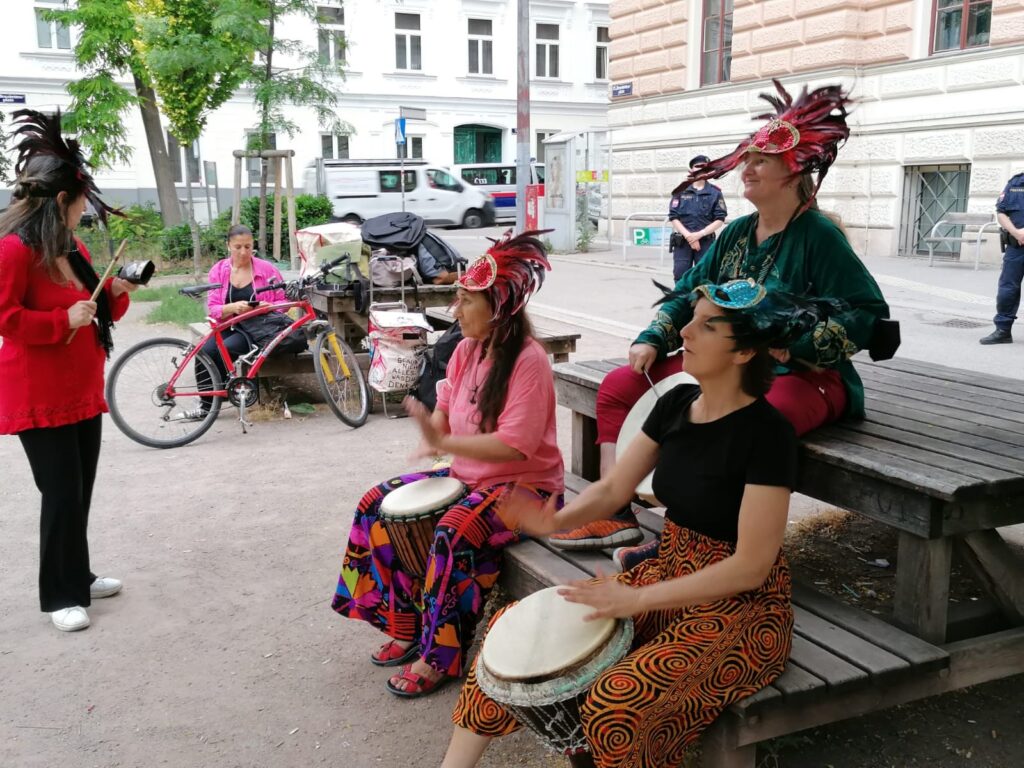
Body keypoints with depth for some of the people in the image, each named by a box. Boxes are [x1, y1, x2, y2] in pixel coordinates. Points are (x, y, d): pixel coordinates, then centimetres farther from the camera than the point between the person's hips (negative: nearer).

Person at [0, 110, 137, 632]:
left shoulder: (72, 249, 12)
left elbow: (99, 310, 20)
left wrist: (115, 294, 1)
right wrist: (64, 319, -23)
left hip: (83, 391, 9)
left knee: (80, 491, 14)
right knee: (62, 493, -4)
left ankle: (79, 578, 27)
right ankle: (60, 596, 9)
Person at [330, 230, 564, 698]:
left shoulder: (528, 360, -21)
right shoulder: (466, 350, 3)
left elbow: (516, 445, -28)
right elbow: (445, 408, 12)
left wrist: (444, 443, -32)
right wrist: (434, 436, -11)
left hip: (524, 483, -8)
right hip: (467, 474, 9)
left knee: (457, 531, -34)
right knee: (378, 504, -1)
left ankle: (441, 655, -14)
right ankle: (406, 624, 10)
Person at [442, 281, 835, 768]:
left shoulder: (768, 433, -20)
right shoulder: (676, 403, 1)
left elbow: (749, 567, -21)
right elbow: (613, 489, 4)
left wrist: (638, 600, -23)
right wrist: (556, 520, -17)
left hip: (740, 607, -7)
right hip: (667, 573, 7)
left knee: (617, 705, -30)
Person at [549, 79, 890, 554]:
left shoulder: (818, 236, -8)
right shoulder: (736, 233, 12)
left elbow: (868, 314, -14)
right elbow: (688, 295, 17)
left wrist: (794, 346, -24)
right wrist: (652, 339, 0)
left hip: (802, 376, -7)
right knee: (619, 386, -2)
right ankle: (616, 517, -7)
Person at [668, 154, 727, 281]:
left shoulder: (715, 192, 5)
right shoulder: (681, 191, 6)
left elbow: (720, 220, 0)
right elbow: (673, 217, 1)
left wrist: (699, 234, -12)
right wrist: (688, 236, -11)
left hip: (706, 242, 0)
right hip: (682, 241, 1)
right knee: (681, 277, 0)